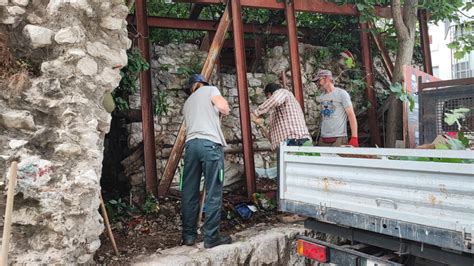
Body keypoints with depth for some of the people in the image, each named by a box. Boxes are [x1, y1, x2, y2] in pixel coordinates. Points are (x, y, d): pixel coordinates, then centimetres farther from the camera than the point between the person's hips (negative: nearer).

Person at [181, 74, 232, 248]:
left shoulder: (187, 103, 31)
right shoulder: (210, 89, 14)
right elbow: (224, 108, -2)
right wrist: (223, 111, 20)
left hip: (191, 144, 6)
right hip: (210, 144, -6)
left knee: (189, 192, 8)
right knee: (213, 192, -2)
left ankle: (188, 235, 15)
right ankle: (211, 237, 1)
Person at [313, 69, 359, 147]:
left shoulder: (341, 93, -1)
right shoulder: (321, 97, 14)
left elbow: (351, 115, -6)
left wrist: (354, 138, -14)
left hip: (338, 138, -5)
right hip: (323, 139, 5)